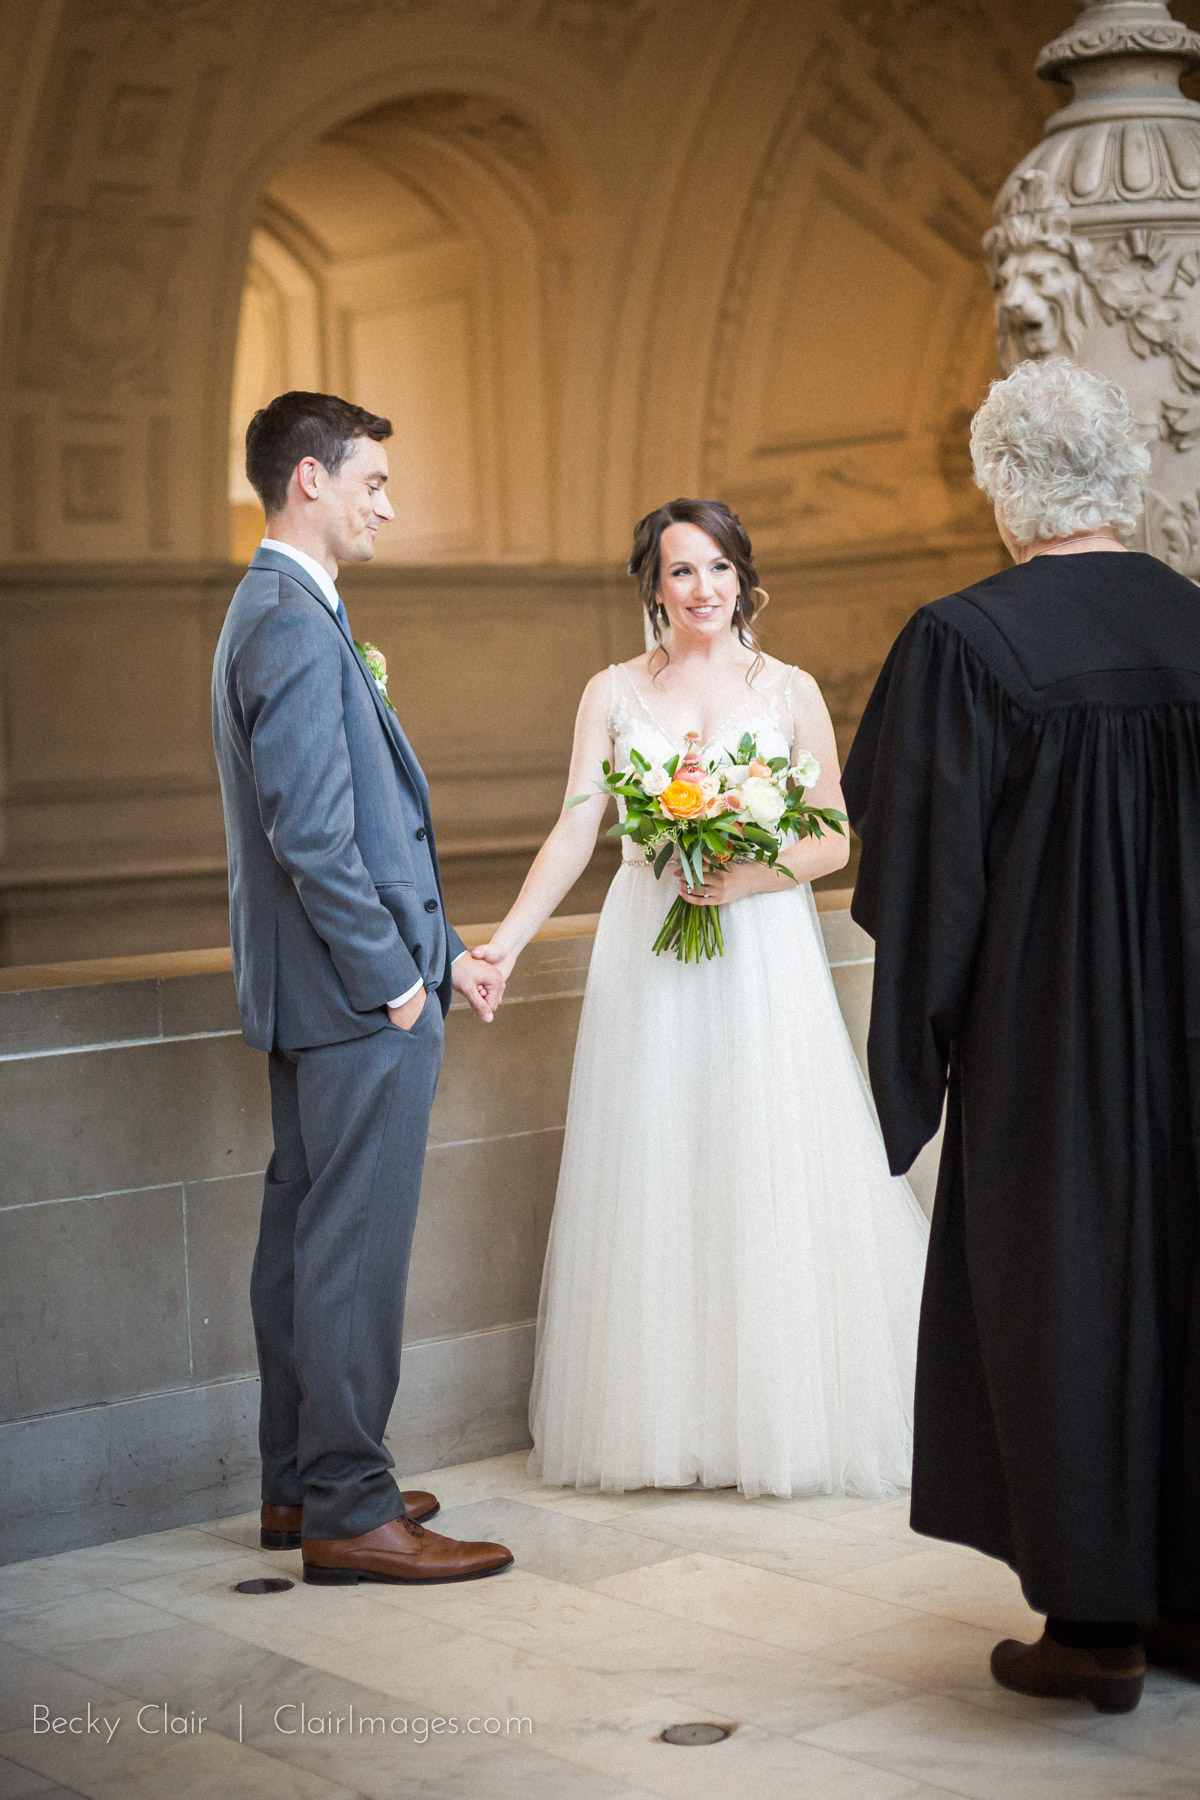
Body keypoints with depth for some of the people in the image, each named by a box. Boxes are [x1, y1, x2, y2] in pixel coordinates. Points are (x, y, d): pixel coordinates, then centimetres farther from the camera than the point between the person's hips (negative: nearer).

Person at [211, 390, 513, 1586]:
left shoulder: (273, 613, 17)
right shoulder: (297, 626, -17)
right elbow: (312, 834, -23)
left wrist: (443, 950, 17)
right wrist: (392, 977, -15)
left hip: (313, 995, 11)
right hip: (356, 999, -11)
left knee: (303, 1236, 15)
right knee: (355, 1250, -4)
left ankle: (299, 1486, 25)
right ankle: (348, 1513, 4)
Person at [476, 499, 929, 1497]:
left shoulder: (790, 692, 4)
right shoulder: (614, 692, 7)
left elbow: (836, 841, 3)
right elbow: (575, 834, 1)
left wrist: (752, 876, -15)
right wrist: (506, 940, -10)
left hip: (766, 955, -1)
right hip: (648, 959, 1)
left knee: (776, 1178, -1)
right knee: (654, 1180, 3)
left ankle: (788, 1415, 11)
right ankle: (667, 1417, 13)